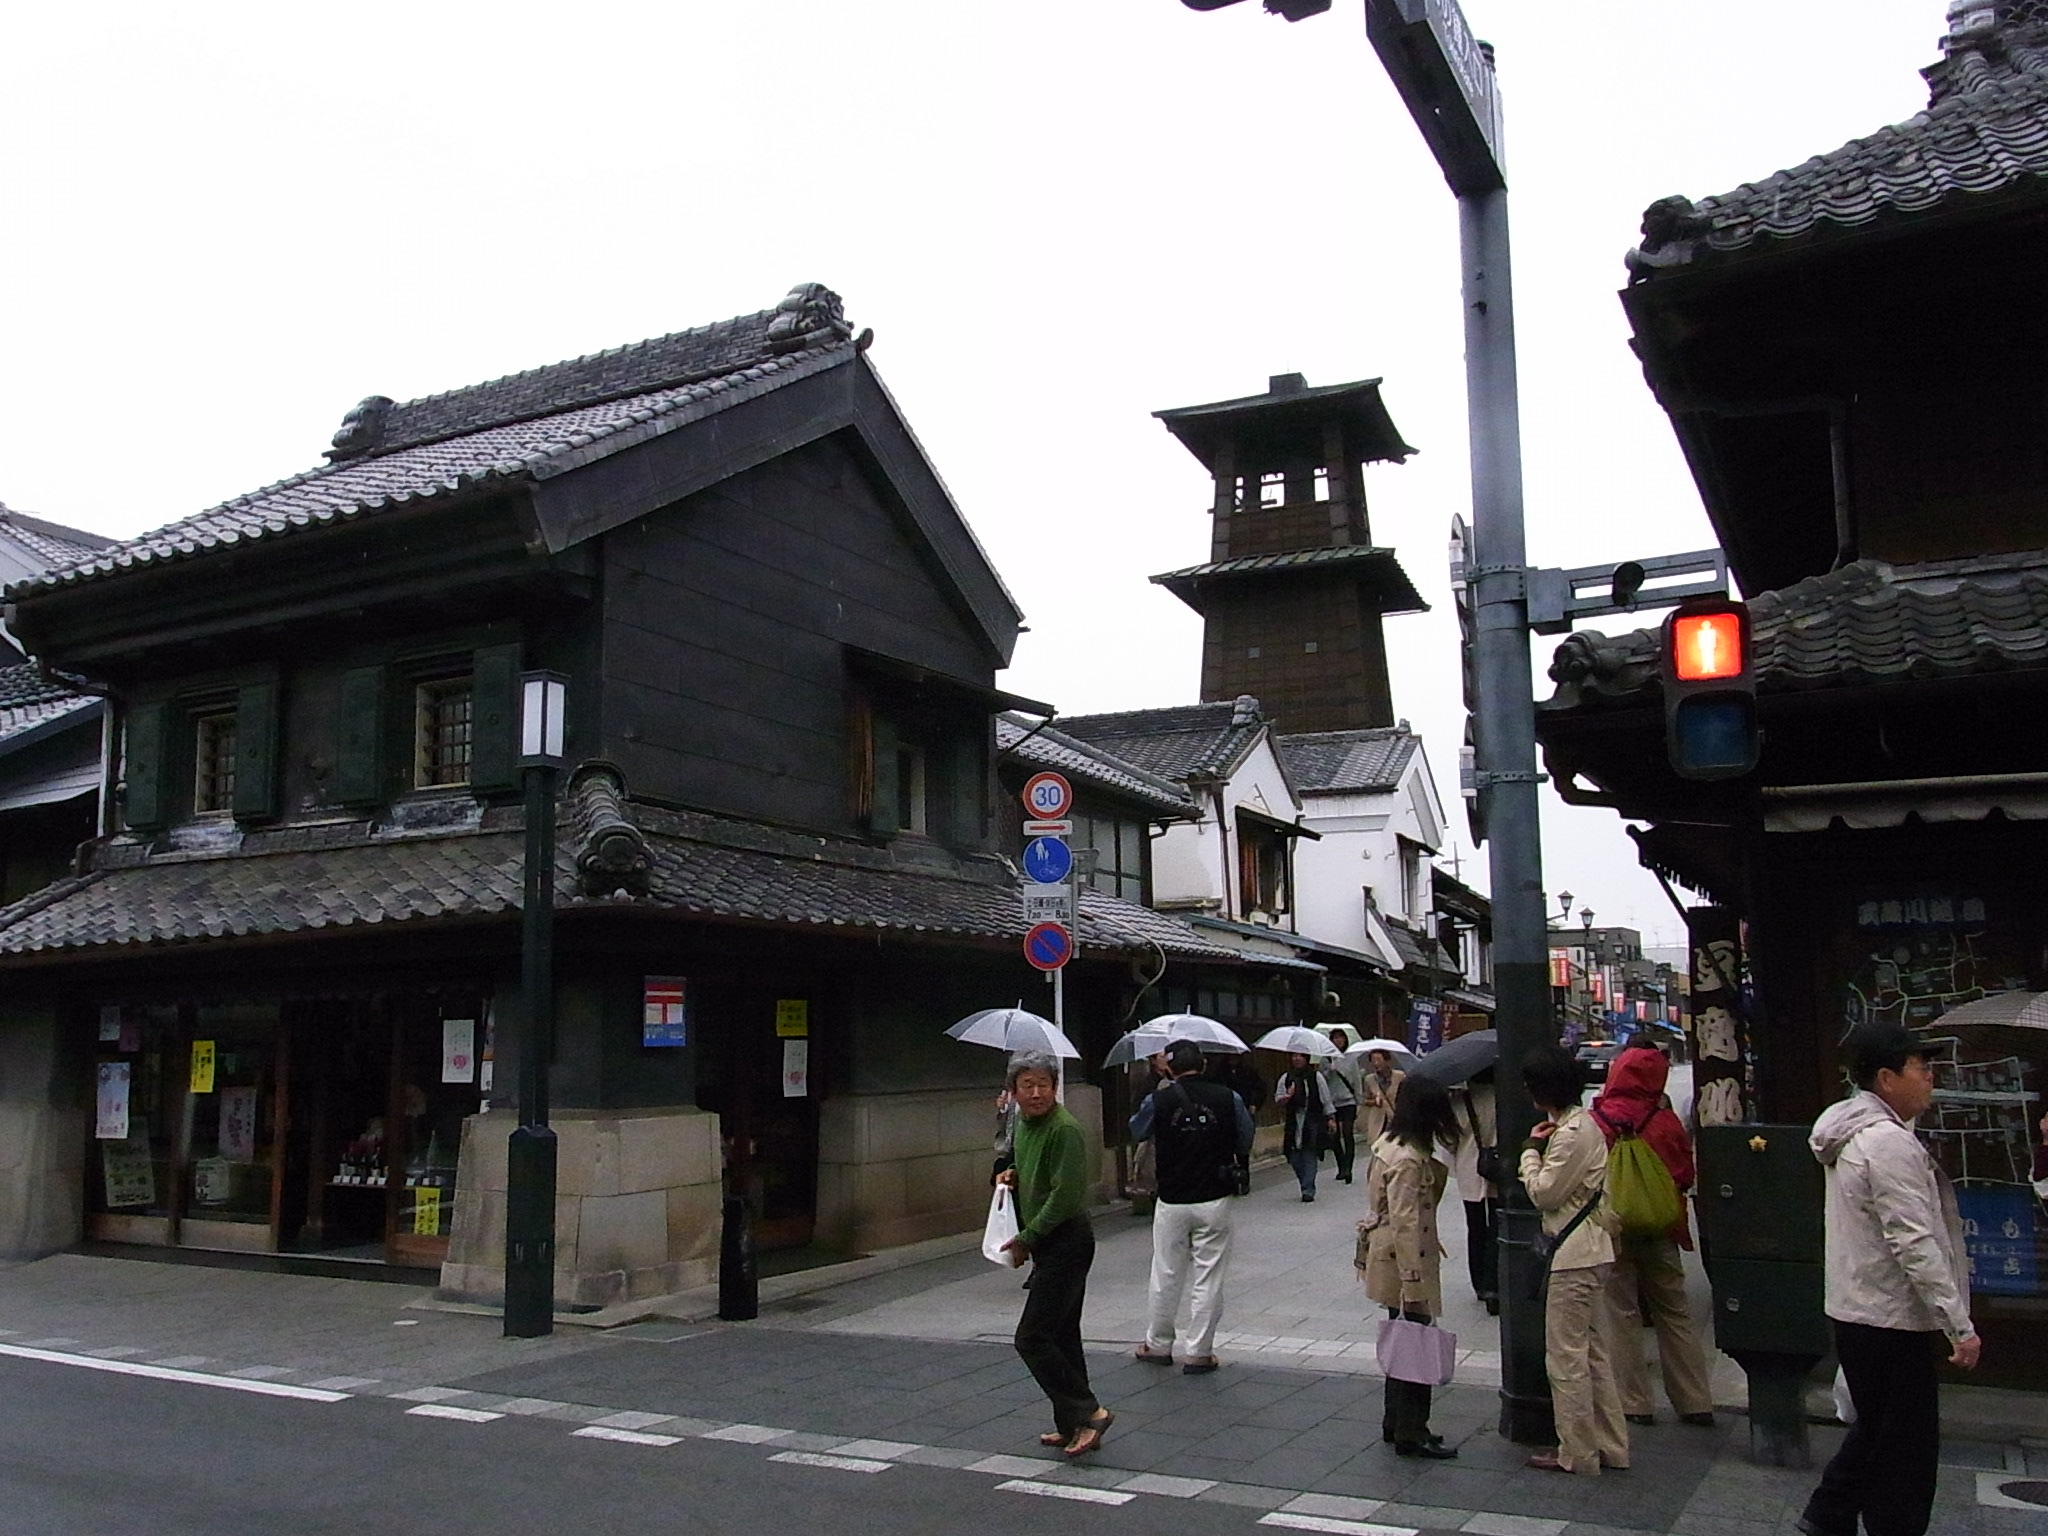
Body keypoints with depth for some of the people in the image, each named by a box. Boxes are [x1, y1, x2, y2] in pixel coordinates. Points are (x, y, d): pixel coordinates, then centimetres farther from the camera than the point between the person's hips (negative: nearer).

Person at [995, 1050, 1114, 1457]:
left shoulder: (1064, 1129, -19)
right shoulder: (1023, 1123, 11)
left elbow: (1065, 1196, -22)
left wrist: (1025, 1239, -14)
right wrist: (1012, 1175, 5)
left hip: (1066, 1243, -10)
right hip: (1048, 1246, 10)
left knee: (1032, 1338, -11)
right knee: (1062, 1336, 15)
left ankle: (1088, 1412, -7)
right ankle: (1071, 1426, 24)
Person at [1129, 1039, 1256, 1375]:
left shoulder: (1159, 1101, -8)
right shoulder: (1227, 1098, -6)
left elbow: (1137, 1131, 12)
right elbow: (1245, 1144, 7)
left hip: (1171, 1202, 1)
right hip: (1214, 1200, 0)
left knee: (1166, 1276, 15)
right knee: (1208, 1278, 7)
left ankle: (1158, 1344, 28)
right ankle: (1198, 1352, 10)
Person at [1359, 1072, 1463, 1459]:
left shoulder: (1388, 1144, 7)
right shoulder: (1409, 1159, -23)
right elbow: (1405, 1224, -24)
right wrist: (1413, 1284, -22)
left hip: (1390, 1260, 10)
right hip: (1405, 1263, -10)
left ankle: (1396, 1424, 27)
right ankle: (1410, 1433, 8)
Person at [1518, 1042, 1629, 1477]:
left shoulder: (1572, 1134, -21)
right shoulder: (1583, 1122, 11)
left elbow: (1543, 1193, -18)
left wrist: (1531, 1151, -6)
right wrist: (1540, 1149, 0)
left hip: (1575, 1255, -10)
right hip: (1590, 1250, 10)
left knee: (1566, 1358, 0)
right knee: (1592, 1355, 18)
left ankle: (1577, 1453, 9)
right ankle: (1610, 1445, 26)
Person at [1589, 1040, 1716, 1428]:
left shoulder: (1596, 1123, -14)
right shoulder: (1666, 1122, -8)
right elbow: (1686, 1176, 2)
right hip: (1660, 1233, 3)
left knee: (1623, 1315, 7)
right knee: (1675, 1315, 14)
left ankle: (1635, 1403, 9)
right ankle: (1695, 1403, 18)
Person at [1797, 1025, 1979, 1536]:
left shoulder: (1852, 1133, 10)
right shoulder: (1890, 1143, -22)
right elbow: (1915, 1244, -25)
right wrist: (1960, 1325, -21)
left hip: (1854, 1307, 10)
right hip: (1891, 1317, -10)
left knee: (1876, 1426, 23)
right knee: (1907, 1443, 3)